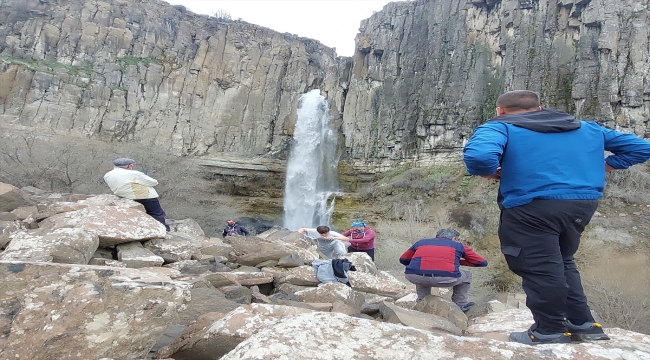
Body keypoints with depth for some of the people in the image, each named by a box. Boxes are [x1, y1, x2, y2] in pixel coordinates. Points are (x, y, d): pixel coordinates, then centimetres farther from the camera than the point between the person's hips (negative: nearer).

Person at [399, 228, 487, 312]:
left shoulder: (421, 242, 28)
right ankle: (460, 305, 34)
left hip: (413, 277, 2)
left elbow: (403, 259, 38)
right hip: (445, 279, -2)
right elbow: (482, 262, 32)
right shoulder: (459, 246, 24)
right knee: (466, 276, 31)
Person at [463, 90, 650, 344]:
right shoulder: (587, 128, 20)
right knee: (561, 263, 23)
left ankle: (550, 331, 15)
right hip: (583, 203, 7)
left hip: (532, 206, -7)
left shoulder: (500, 127, 1)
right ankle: (583, 324, 28)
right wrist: (603, 167, 17)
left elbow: (479, 155, -21)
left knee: (538, 267, 6)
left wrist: (491, 173, -2)